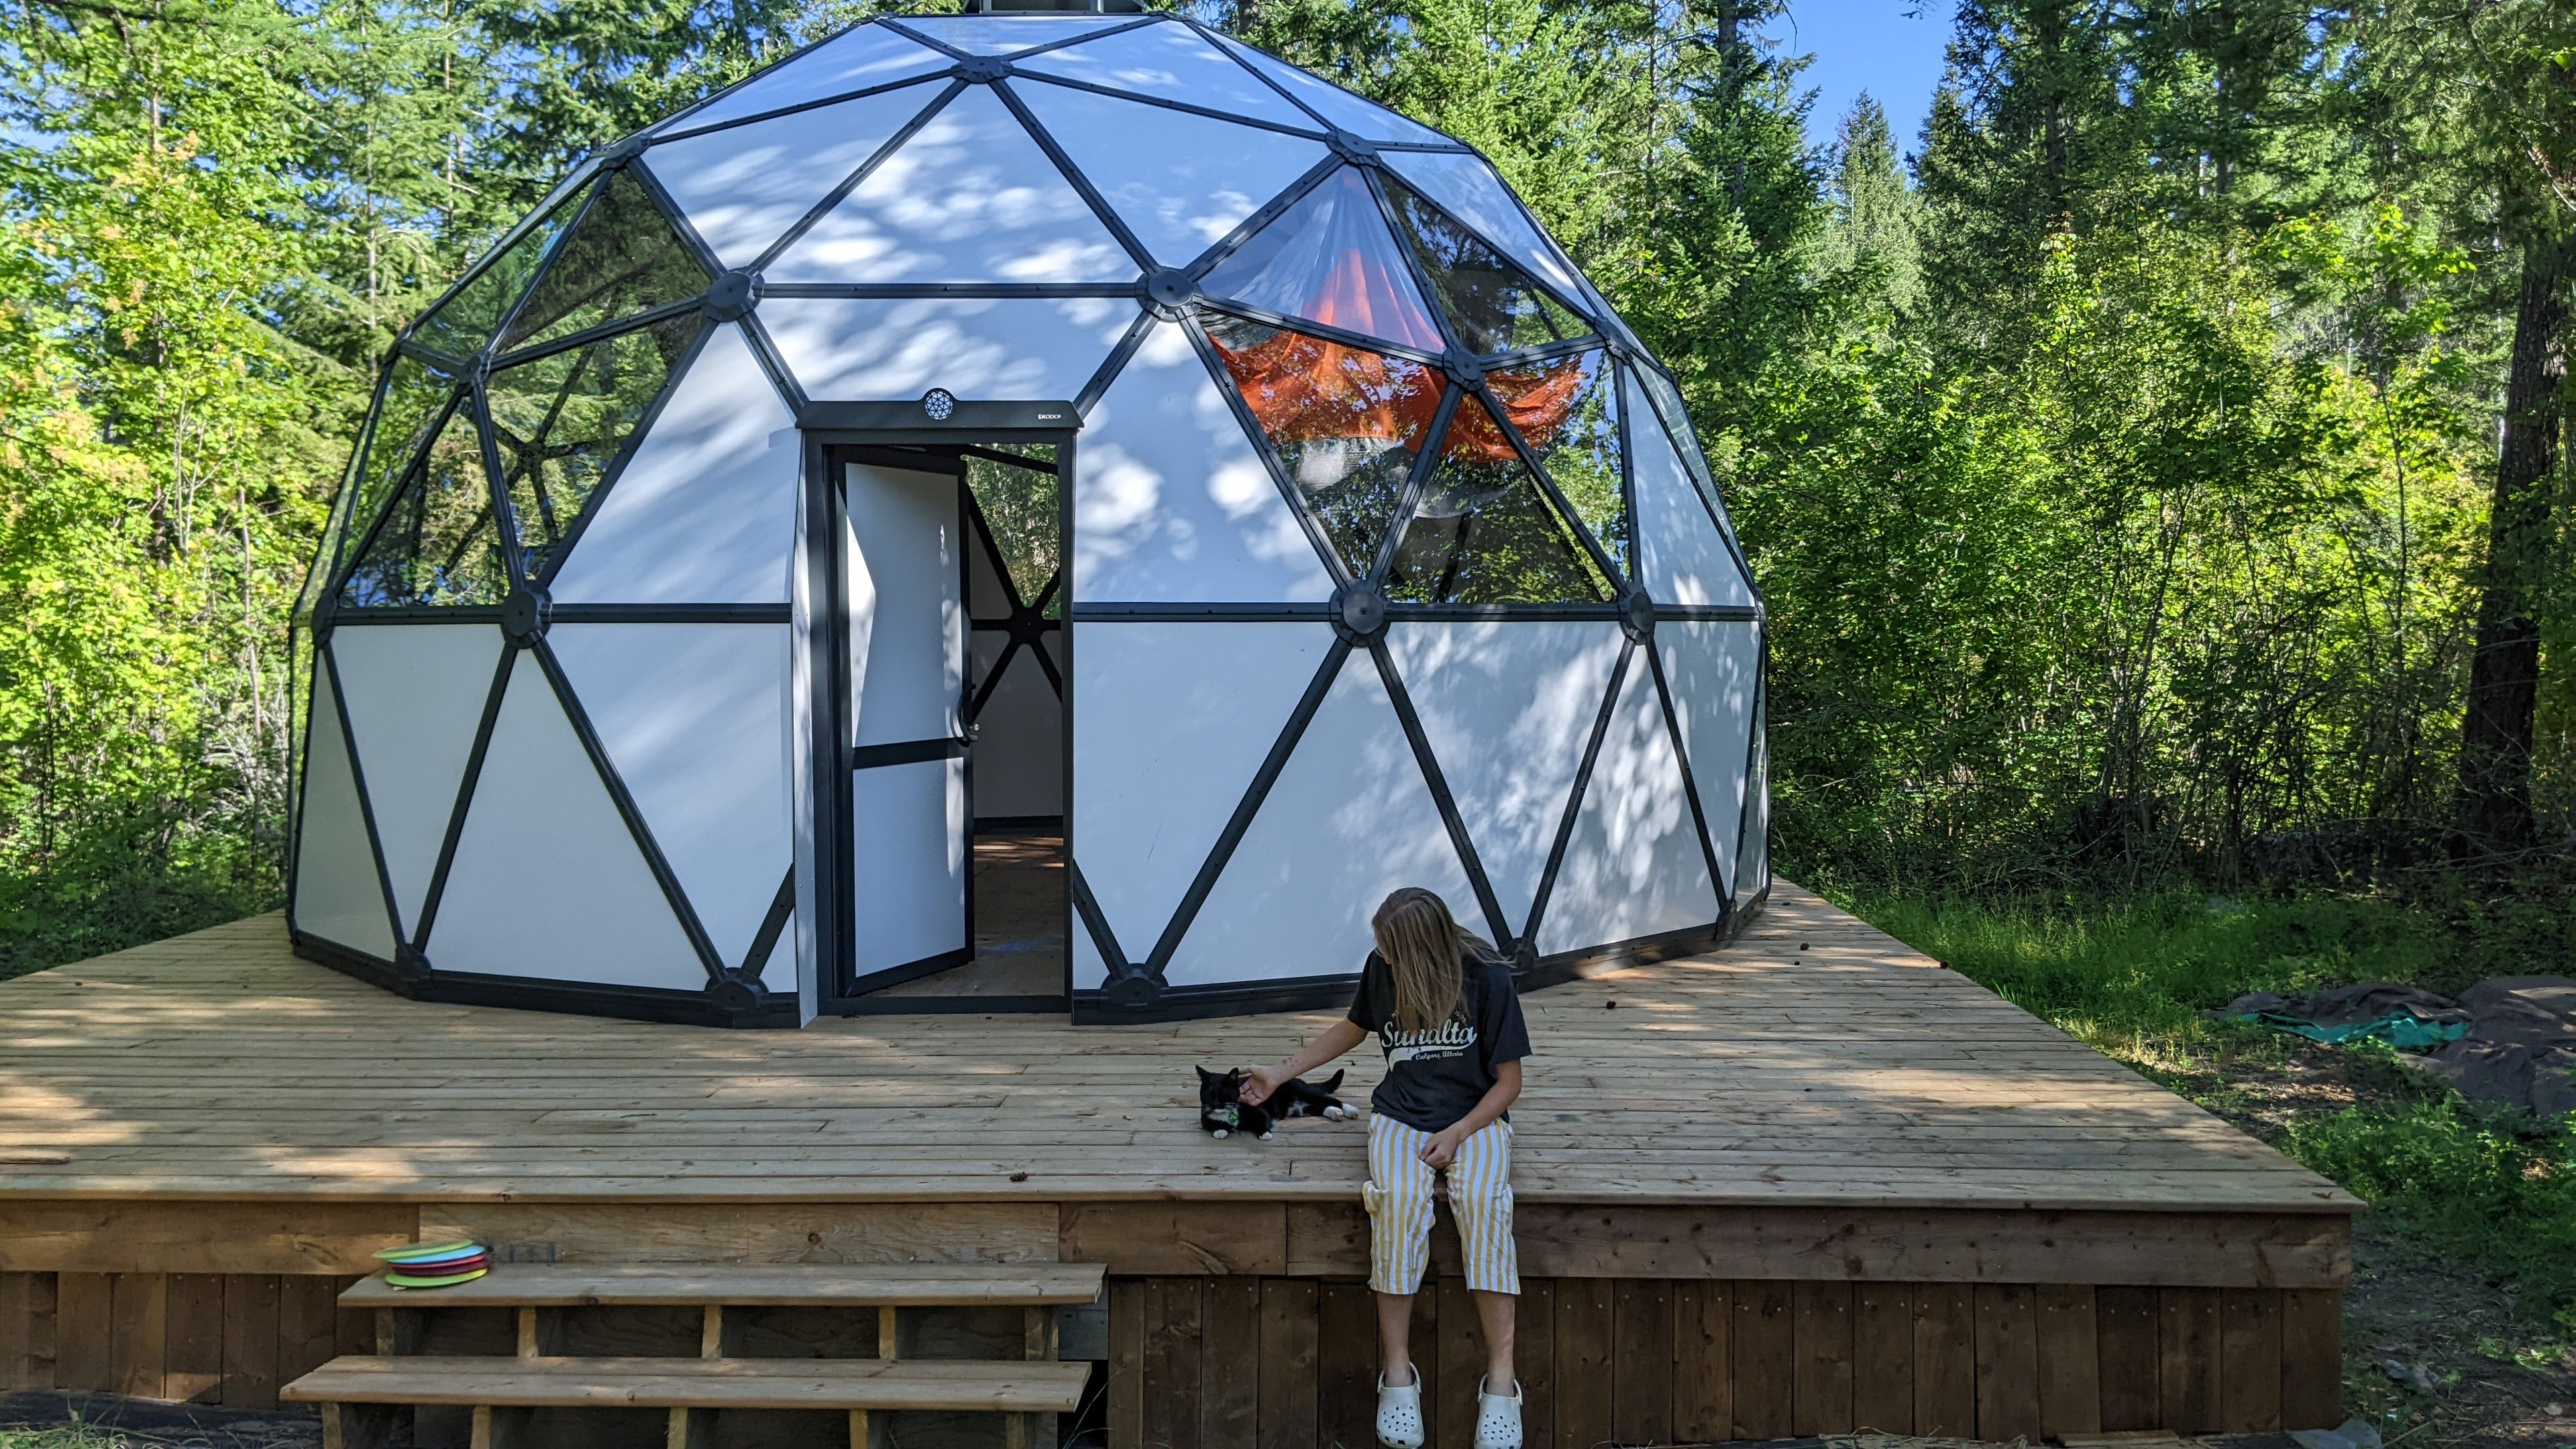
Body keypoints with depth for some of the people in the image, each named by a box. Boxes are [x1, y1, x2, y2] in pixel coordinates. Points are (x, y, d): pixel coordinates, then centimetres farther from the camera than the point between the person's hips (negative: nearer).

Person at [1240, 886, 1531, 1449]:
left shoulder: (1488, 977, -11)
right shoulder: (1382, 967, -1)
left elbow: (1508, 1081, -5)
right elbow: (1353, 1028, 20)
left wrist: (1457, 1134, -18)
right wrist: (1282, 1074, 19)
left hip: (1475, 1117, -2)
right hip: (1400, 1115, 2)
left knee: (1481, 1201, -35)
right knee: (1399, 1198, -33)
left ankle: (1500, 1380, -30)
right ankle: (1398, 1373, -24)